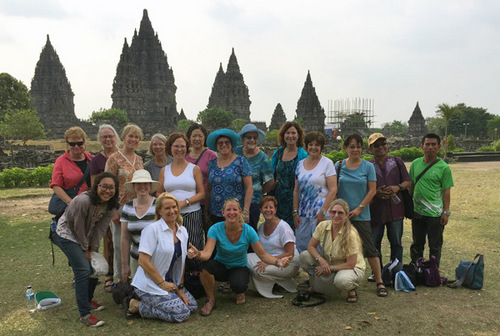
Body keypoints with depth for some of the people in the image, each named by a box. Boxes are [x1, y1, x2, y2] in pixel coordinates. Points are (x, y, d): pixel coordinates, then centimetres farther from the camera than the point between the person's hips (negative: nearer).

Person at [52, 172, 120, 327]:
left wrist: (93, 249, -8)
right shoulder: (83, 201, -33)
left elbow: (100, 229, -6)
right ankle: (84, 315, -10)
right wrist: (85, 250, -13)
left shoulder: (110, 204, -11)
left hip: (85, 236, 8)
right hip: (67, 234, -8)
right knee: (83, 270, -17)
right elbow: (77, 227, -23)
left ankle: (88, 300, 34)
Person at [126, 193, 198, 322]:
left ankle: (150, 303, 13)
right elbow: (143, 261, -21)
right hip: (149, 285, -8)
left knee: (193, 306, 5)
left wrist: (180, 288, 3)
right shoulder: (152, 229, -16)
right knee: (182, 313, -15)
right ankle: (137, 305, -1)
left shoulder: (182, 231, 6)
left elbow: (181, 262, 10)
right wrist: (162, 283, -17)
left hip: (170, 283, 8)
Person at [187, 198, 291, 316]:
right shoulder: (215, 229, -18)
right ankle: (211, 300, -7)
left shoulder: (248, 230, -16)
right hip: (221, 266, 1)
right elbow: (207, 253, -29)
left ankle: (240, 292, 6)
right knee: (205, 265, -33)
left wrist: (278, 261, -34)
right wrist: (197, 254, -53)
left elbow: (263, 255, -14)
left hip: (239, 268, 0)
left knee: (237, 284, -35)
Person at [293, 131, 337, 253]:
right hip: (303, 213, 5)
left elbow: (333, 190, -8)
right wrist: (295, 212, 7)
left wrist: (323, 212, -14)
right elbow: (296, 190, 13)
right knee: (301, 245, 5)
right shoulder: (300, 164, 12)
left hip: (320, 212, -5)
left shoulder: (327, 163, -2)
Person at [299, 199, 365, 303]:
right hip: (329, 262, 5)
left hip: (353, 268, -5)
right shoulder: (323, 226, -13)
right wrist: (321, 260, -23)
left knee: (341, 280, -40)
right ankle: (316, 285, 8)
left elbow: (350, 264, -24)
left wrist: (330, 268, -25)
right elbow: (311, 246, -5)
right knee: (304, 256, -16)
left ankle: (352, 290, -1)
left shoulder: (351, 234, -27)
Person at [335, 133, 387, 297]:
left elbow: (372, 190, -3)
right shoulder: (339, 165, 4)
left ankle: (379, 282, 9)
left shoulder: (368, 166, -1)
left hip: (361, 215, -2)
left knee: (369, 249, -1)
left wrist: (359, 208, -11)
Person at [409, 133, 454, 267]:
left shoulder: (443, 168, -7)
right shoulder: (415, 163, 4)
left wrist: (446, 212, -8)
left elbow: (446, 191, -5)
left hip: (435, 214, -4)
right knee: (417, 244, 17)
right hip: (417, 212, 4)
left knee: (435, 246, 9)